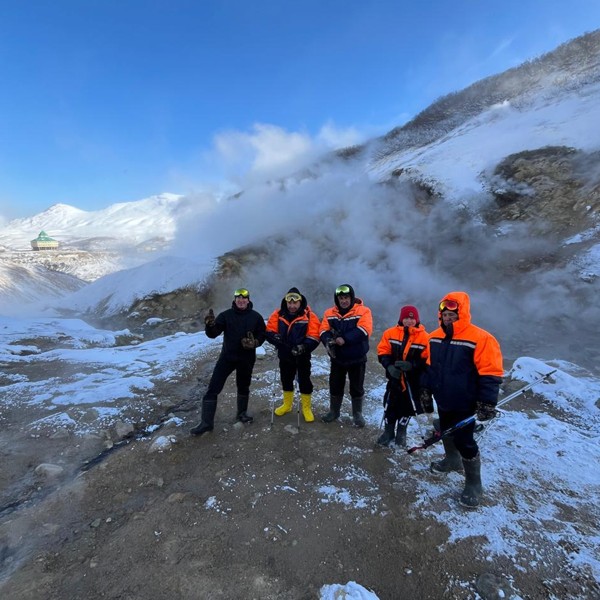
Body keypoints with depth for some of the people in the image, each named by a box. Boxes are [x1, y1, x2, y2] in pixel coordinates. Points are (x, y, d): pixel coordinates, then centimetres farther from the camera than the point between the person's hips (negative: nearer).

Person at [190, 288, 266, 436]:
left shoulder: (256, 317, -2)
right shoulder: (226, 315, -4)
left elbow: (262, 334, 4)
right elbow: (213, 334, -11)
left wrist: (254, 342, -16)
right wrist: (210, 325, -33)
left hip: (246, 359, 1)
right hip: (227, 357, -1)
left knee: (243, 387, 18)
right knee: (213, 388, -5)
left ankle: (242, 413, 41)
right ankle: (206, 422, 6)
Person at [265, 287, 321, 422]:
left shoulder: (309, 316, -14)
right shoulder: (278, 314, -6)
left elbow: (314, 338, -16)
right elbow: (269, 332, -4)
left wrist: (303, 347, -32)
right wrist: (275, 337, -26)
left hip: (302, 357, -3)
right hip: (285, 356, 3)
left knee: (304, 382, 8)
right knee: (286, 380, 19)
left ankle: (306, 408, 27)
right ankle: (287, 405, 41)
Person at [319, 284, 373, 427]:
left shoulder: (363, 311, -11)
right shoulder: (330, 313, 1)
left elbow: (363, 330, -25)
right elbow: (323, 330, -6)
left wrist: (345, 339, -30)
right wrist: (328, 340, -28)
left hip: (357, 358, -3)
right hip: (337, 358, 3)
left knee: (357, 387, 11)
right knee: (335, 386, 16)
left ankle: (357, 414, 31)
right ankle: (334, 411, 36)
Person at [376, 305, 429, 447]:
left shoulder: (424, 337, -12)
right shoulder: (390, 333, -7)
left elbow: (427, 360, -11)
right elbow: (382, 352, -3)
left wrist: (411, 365, -25)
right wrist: (389, 366, -19)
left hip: (413, 380, -1)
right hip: (394, 377, 1)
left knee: (407, 406, 14)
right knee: (390, 404, 10)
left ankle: (401, 432, 37)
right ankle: (388, 431, 31)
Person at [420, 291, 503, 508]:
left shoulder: (480, 339, -22)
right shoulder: (435, 337, -2)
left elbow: (491, 374, -19)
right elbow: (429, 366, 8)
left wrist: (487, 402, -19)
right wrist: (426, 390, 10)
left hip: (463, 403, -6)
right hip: (443, 400, 6)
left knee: (464, 442, 1)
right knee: (446, 432, 23)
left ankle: (473, 484, 22)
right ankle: (452, 460, 49)